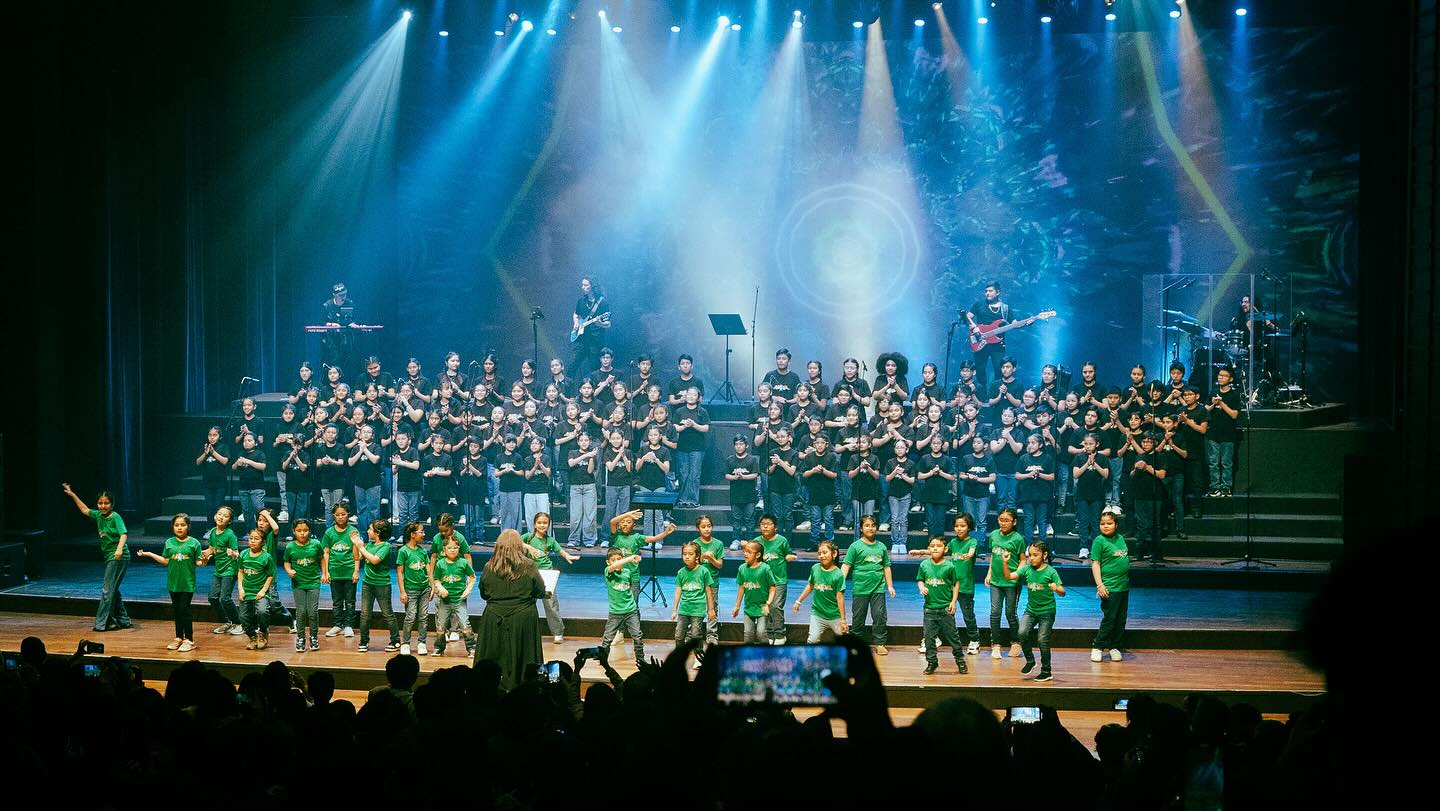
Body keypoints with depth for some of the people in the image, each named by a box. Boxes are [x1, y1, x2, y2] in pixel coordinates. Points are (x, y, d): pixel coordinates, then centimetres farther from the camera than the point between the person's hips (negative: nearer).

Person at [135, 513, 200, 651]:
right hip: (173, 583, 4)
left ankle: (189, 639, 5)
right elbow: (165, 561, 10)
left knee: (184, 610, -5)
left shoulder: (194, 543, -4)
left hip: (187, 583, -4)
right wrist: (149, 554, 9)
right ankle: (178, 637, 23)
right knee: (177, 610, 11)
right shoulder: (169, 543, 6)